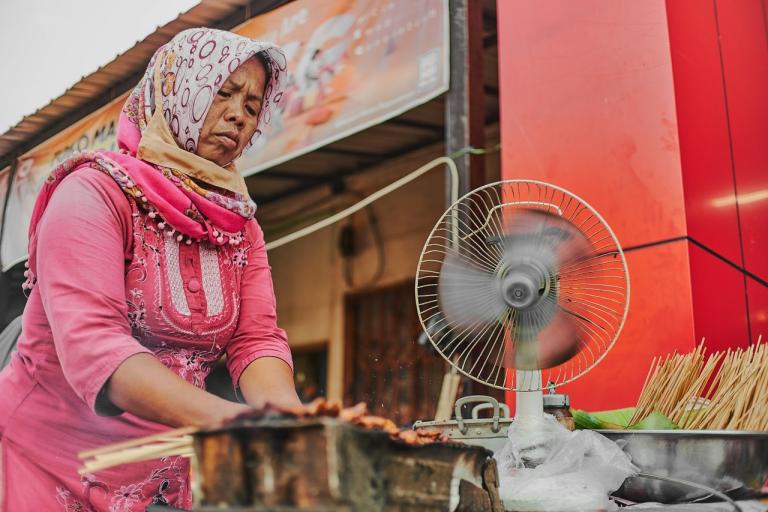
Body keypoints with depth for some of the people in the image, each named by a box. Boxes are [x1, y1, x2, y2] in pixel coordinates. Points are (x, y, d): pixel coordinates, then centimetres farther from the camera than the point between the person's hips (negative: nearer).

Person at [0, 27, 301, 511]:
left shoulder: (241, 225, 5)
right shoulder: (94, 193, -14)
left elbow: (257, 339, -8)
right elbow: (92, 347, -28)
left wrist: (291, 419, -29)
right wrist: (227, 417, -43)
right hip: (52, 465, -5)